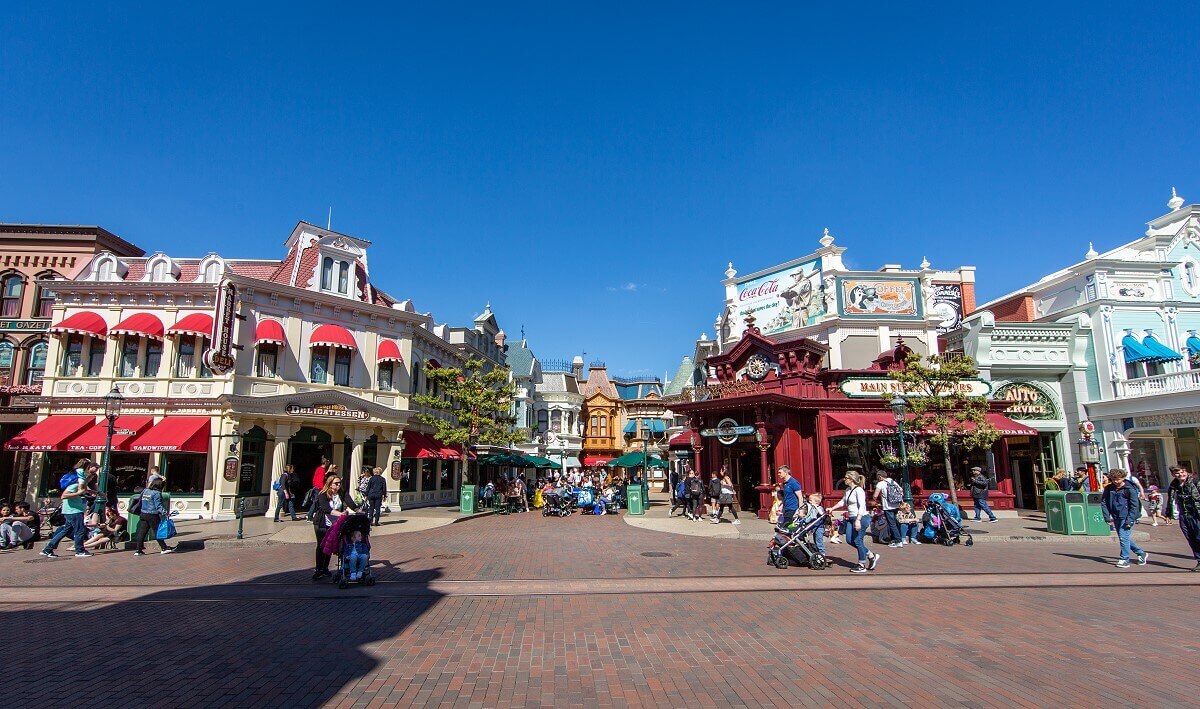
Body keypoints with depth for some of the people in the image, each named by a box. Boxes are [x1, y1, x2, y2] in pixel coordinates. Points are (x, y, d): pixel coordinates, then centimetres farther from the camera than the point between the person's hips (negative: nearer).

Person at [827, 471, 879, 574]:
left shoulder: (858, 490, -14)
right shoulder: (848, 490, 13)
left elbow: (862, 506, -21)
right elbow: (843, 502, 26)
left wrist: (858, 520, -28)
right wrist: (832, 508, 21)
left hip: (862, 518, -9)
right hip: (852, 519, 9)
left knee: (858, 541, -3)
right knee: (849, 540, 7)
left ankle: (862, 566, 10)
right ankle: (871, 555, 22)